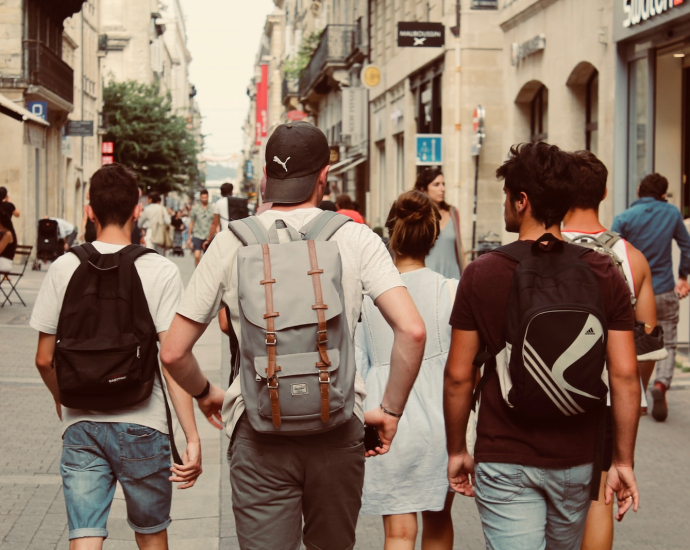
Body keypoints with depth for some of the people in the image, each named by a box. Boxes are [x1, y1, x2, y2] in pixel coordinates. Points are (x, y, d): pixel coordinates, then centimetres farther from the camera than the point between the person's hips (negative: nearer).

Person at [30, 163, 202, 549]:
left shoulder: (64, 268, -1)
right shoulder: (161, 272, -9)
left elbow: (44, 360, 4)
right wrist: (192, 437, -10)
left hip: (80, 426, 2)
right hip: (141, 424, -1)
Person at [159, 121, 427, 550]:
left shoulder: (231, 244, -1)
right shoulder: (356, 239, -3)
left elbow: (174, 352, 1)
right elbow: (412, 331, -13)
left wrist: (205, 393, 21)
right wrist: (391, 411, 0)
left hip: (258, 431, -1)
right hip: (337, 432, 1)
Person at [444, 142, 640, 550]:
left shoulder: (481, 274, -9)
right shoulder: (604, 274, -4)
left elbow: (458, 376, -6)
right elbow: (625, 375, -7)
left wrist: (457, 450, 6)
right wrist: (623, 460, 1)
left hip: (505, 461, -3)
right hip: (577, 459, 3)